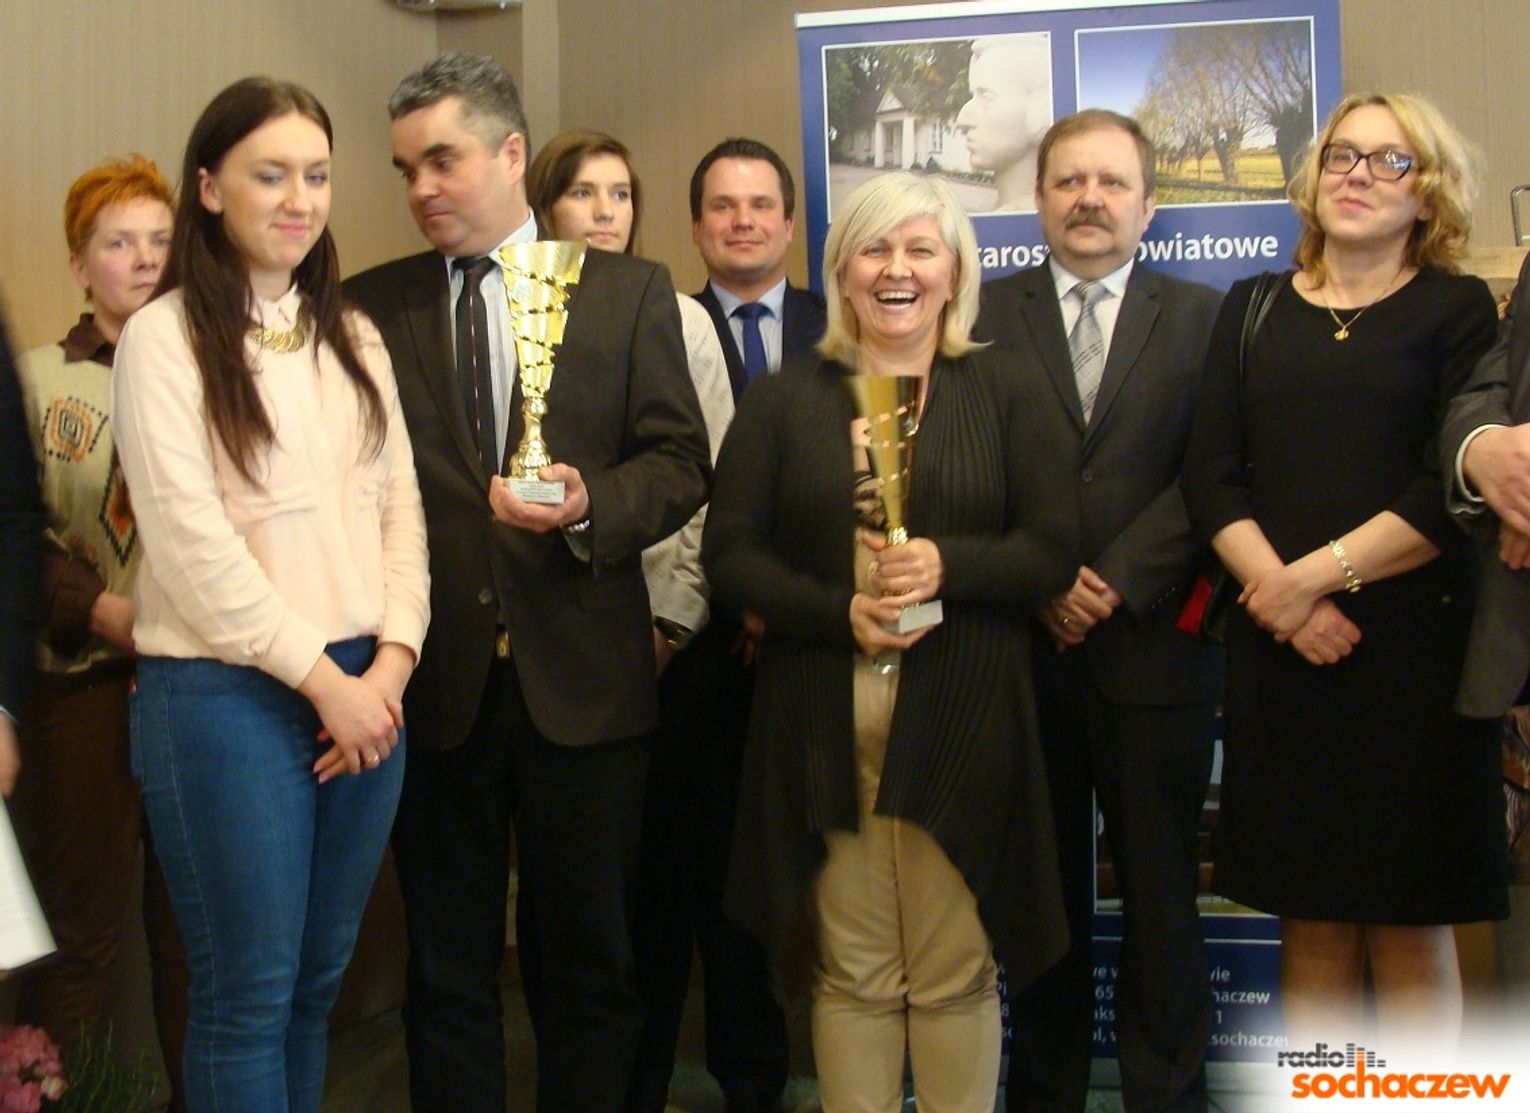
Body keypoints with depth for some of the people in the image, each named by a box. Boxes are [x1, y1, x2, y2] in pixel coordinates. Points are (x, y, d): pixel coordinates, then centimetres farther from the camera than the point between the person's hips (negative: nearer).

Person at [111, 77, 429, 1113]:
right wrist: (321, 678, -12)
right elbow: (190, 540, -13)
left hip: (366, 691, 5)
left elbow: (400, 509, 8)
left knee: (320, 978, 14)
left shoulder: (353, 336, 12)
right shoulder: (165, 338, -6)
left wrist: (390, 663, -5)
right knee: (248, 993, 4)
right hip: (228, 698, -5)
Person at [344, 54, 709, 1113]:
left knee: (592, 958, 12)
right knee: (448, 966, 12)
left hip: (584, 678, -1)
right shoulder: (372, 305, 5)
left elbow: (680, 462, 0)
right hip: (435, 682, 1)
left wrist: (591, 507, -18)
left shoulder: (630, 290, 2)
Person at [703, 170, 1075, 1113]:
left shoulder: (1007, 395, 8)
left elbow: (1055, 551, 2)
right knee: (854, 973, 7)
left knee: (955, 975, 5)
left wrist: (948, 566, -17)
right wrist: (839, 611, -13)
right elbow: (729, 555, 3)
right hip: (825, 724, 1)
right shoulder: (782, 402, 9)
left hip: (961, 720, 0)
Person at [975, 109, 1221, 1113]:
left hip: (1155, 646, 0)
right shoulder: (986, 314, 6)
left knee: (1162, 890, 7)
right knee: (1044, 892, 11)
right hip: (1023, 647, 1)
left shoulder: (1204, 317, 6)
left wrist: (1116, 581, -13)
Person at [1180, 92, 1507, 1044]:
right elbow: (1211, 475, 4)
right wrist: (1278, 592, -11)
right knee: (1312, 921, 6)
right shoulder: (1253, 308, 12)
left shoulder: (1459, 310, 4)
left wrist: (1317, 574, -13)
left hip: (1414, 645, -2)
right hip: (1277, 646, 2)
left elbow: (1452, 490, -7)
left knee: (1410, 926, 4)